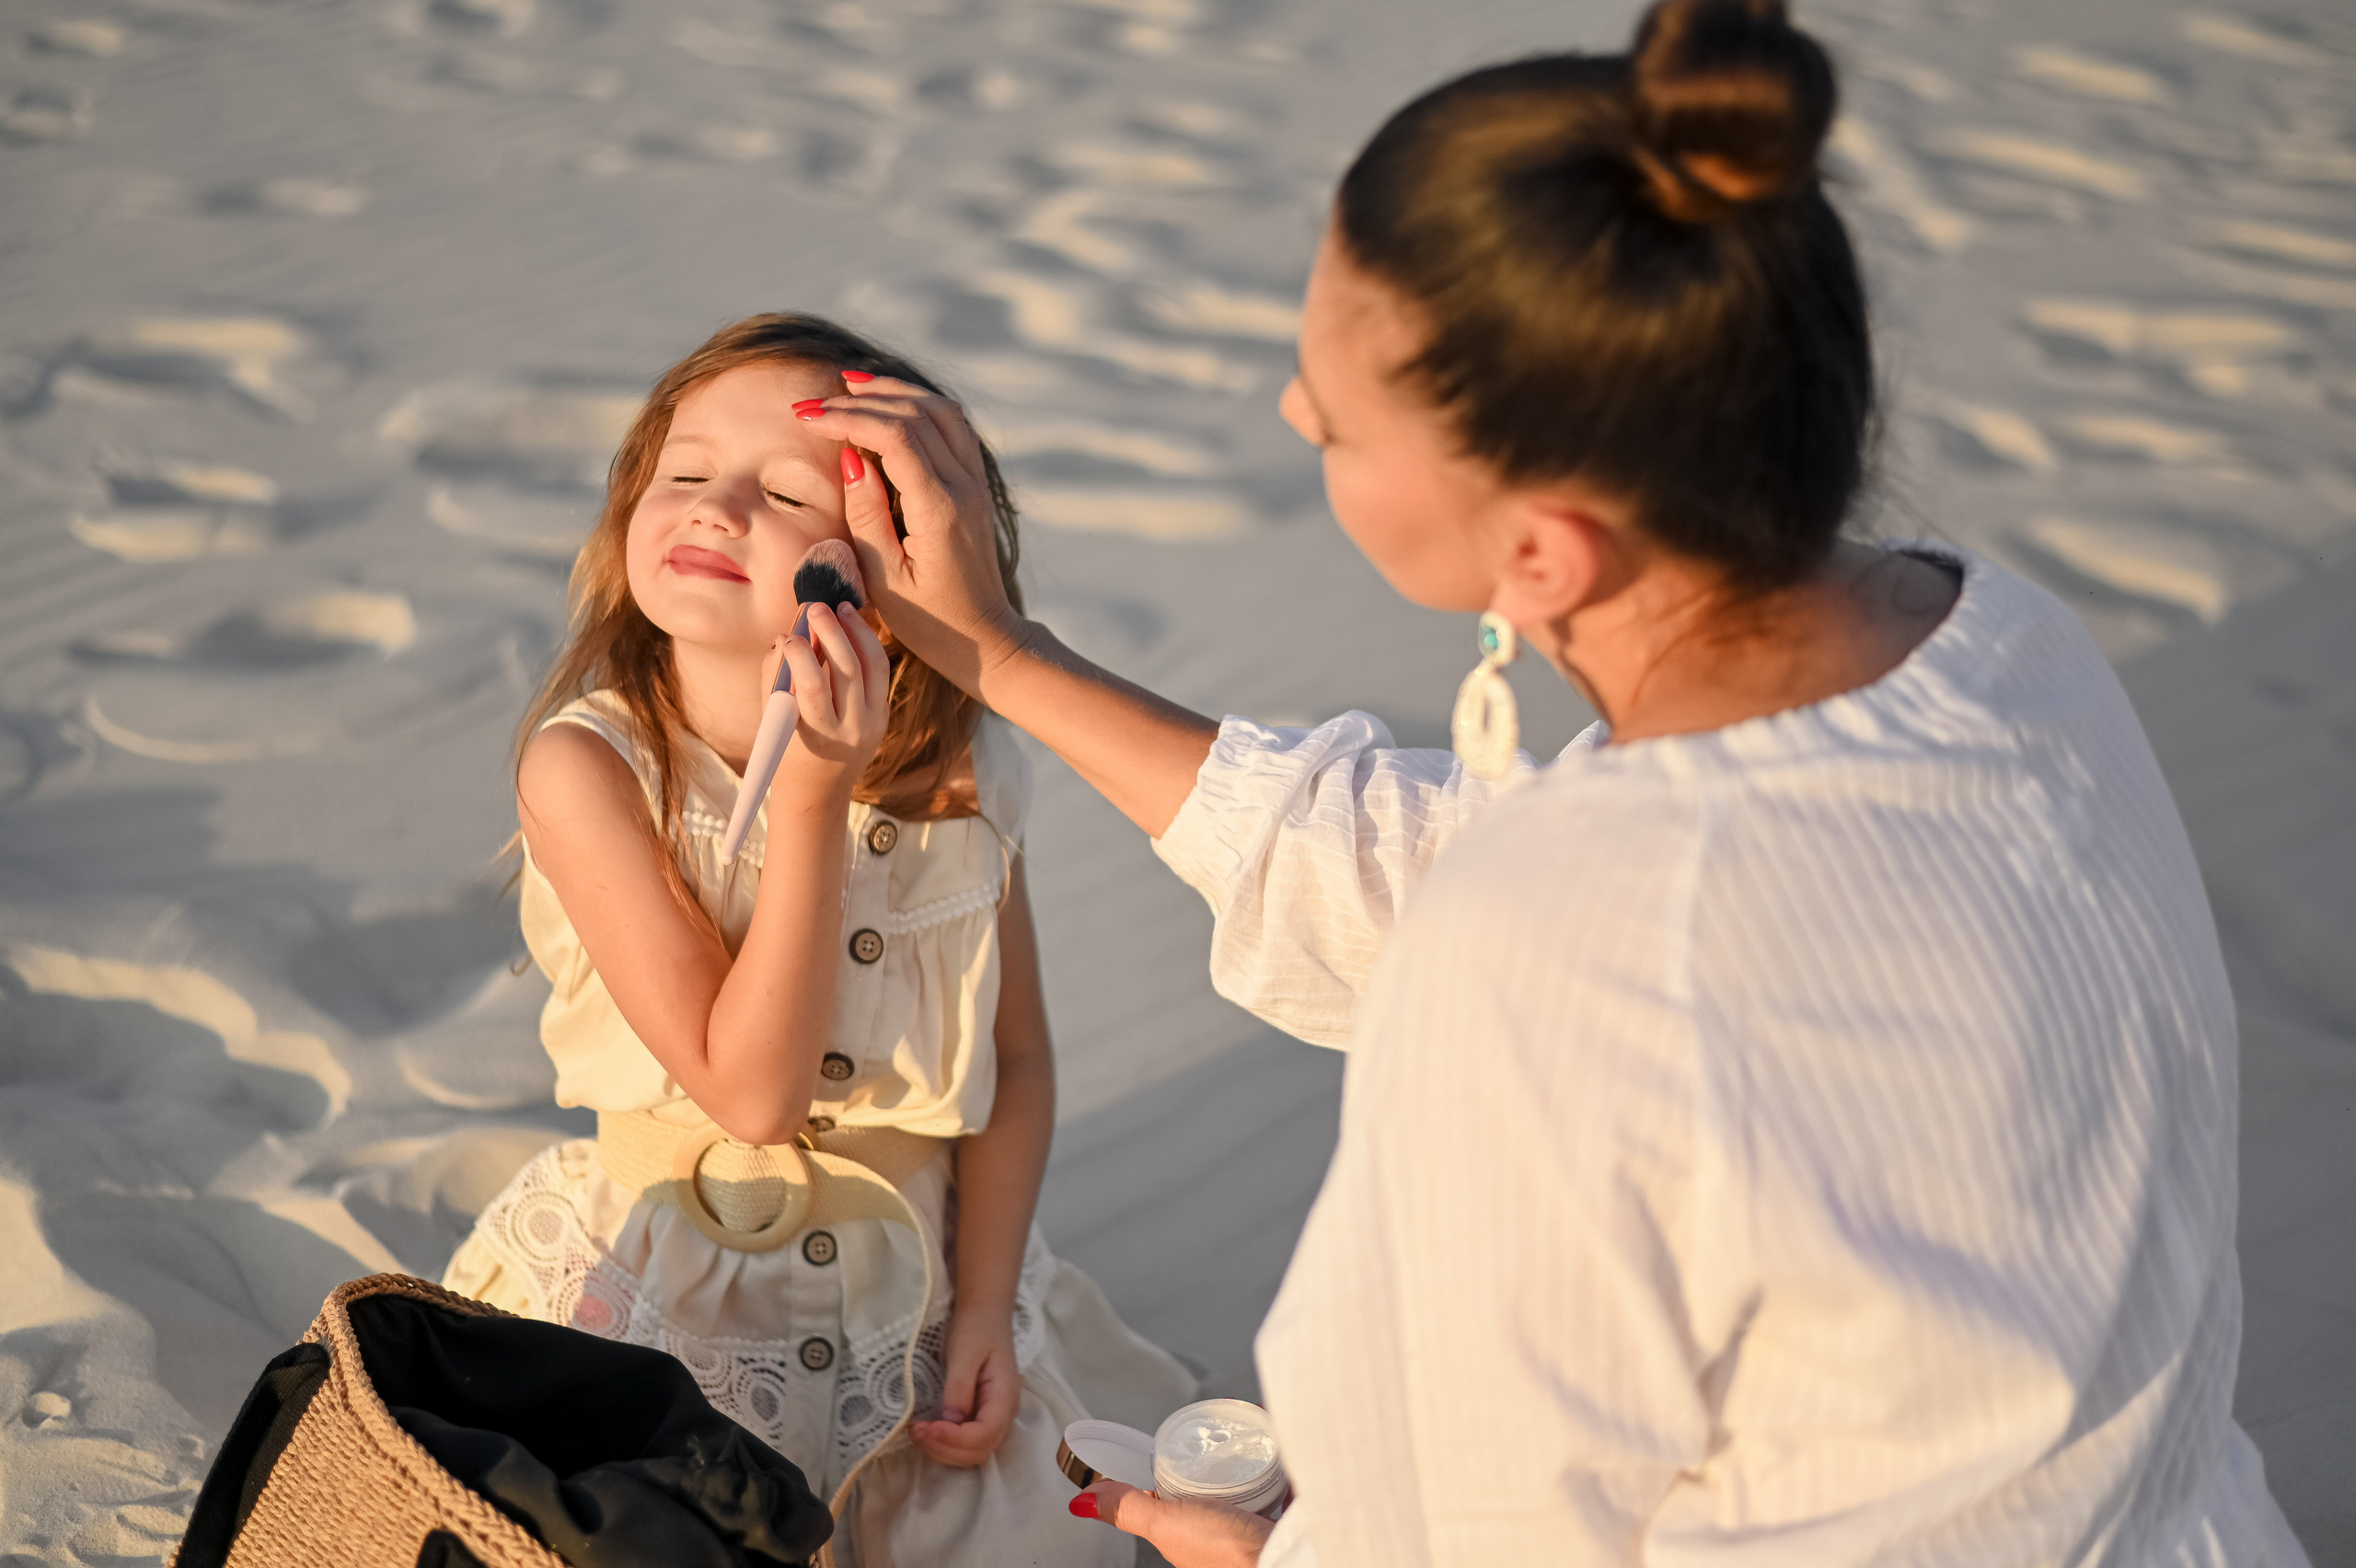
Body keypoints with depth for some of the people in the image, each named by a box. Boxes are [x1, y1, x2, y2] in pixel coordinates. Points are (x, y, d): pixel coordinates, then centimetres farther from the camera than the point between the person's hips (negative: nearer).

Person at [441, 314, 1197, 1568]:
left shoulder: (962, 774, -11)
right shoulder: (588, 767, -20)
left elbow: (1016, 1060, 0)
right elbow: (753, 1089, -24)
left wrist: (985, 1306, -6)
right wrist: (811, 802, -32)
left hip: (918, 1282, 2)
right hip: (667, 1283, -2)